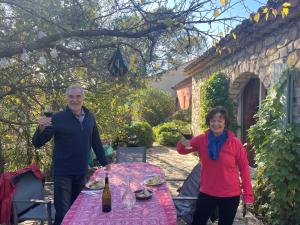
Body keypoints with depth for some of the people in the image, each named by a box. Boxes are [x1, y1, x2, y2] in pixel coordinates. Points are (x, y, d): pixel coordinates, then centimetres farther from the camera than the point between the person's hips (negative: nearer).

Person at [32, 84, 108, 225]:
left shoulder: (90, 117, 2)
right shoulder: (58, 118, -10)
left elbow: (96, 143, 11)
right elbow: (37, 143, -11)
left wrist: (104, 163, 11)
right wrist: (41, 128, -30)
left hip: (82, 171, 4)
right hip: (63, 172, -4)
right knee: (63, 213, 0)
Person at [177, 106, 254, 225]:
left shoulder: (235, 143, -12)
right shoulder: (201, 139, -7)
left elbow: (244, 169, -4)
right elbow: (182, 151, 2)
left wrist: (248, 194, -2)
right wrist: (183, 144, -22)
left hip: (230, 195, -1)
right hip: (206, 193, 2)